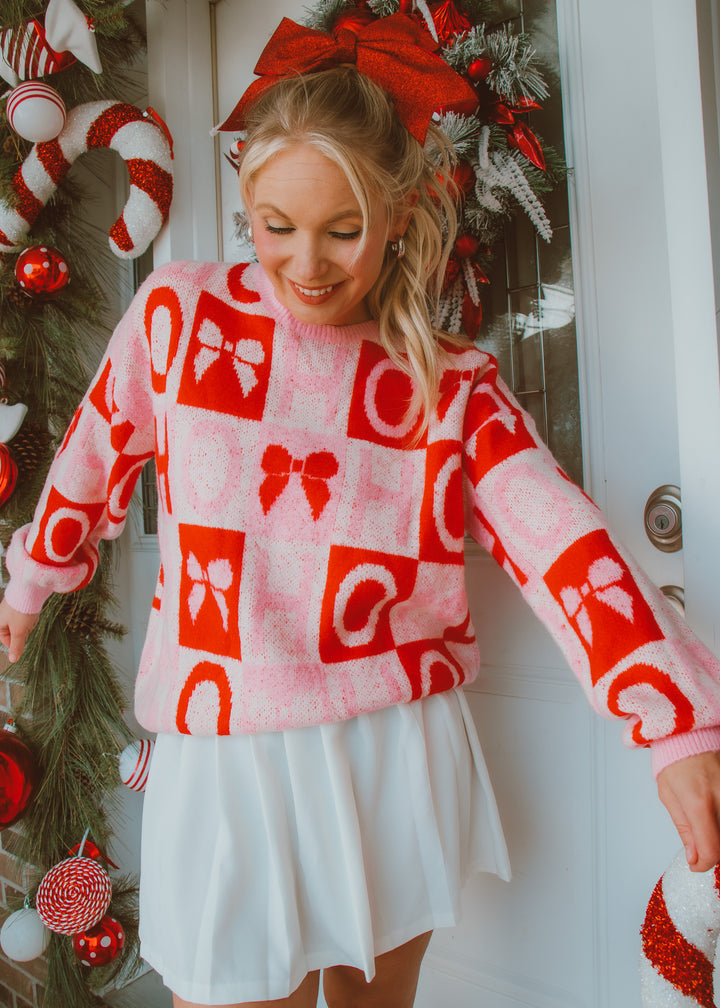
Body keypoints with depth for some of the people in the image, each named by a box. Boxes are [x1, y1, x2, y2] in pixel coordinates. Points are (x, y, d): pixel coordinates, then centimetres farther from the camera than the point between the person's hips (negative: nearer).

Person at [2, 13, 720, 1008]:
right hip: (226, 755, 0)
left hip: (396, 755, 1)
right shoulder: (177, 314, -3)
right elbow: (94, 459, 10)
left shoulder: (452, 387, -4)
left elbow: (566, 546, -12)